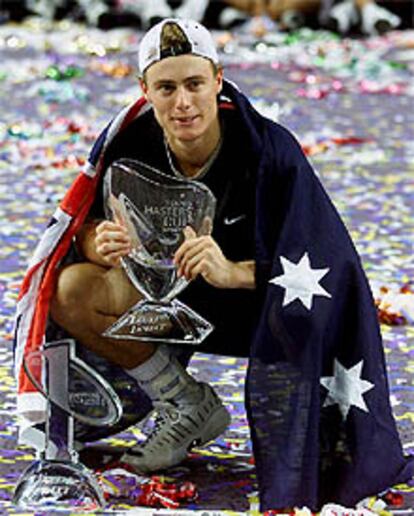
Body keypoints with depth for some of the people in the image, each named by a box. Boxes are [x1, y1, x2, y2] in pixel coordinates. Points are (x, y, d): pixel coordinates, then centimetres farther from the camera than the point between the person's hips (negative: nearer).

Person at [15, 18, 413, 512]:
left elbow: (316, 262, -29)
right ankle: (187, 406, 2)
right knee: (71, 290, -18)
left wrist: (233, 271, -46)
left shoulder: (270, 148, -25)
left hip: (256, 299, -4)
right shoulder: (132, 142, -15)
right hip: (176, 295, 4)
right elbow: (88, 225, -5)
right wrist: (101, 243, -31)